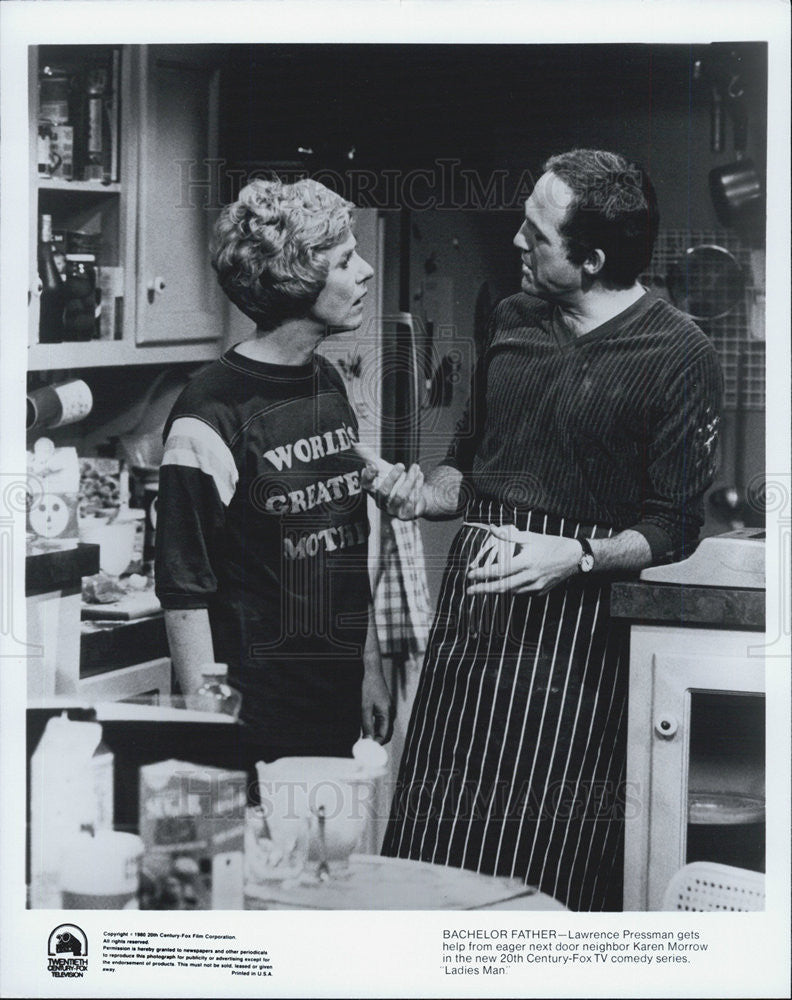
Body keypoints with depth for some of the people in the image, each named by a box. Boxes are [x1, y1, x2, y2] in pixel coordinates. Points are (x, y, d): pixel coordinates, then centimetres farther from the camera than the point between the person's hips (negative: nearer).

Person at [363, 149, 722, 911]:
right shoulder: (513, 322, 11)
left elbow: (672, 526, -8)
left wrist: (578, 557, -23)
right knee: (431, 850, 4)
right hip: (468, 614, 6)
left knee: (552, 867, -2)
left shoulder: (678, 357, -7)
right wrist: (423, 493, 1)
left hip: (572, 634, -5)